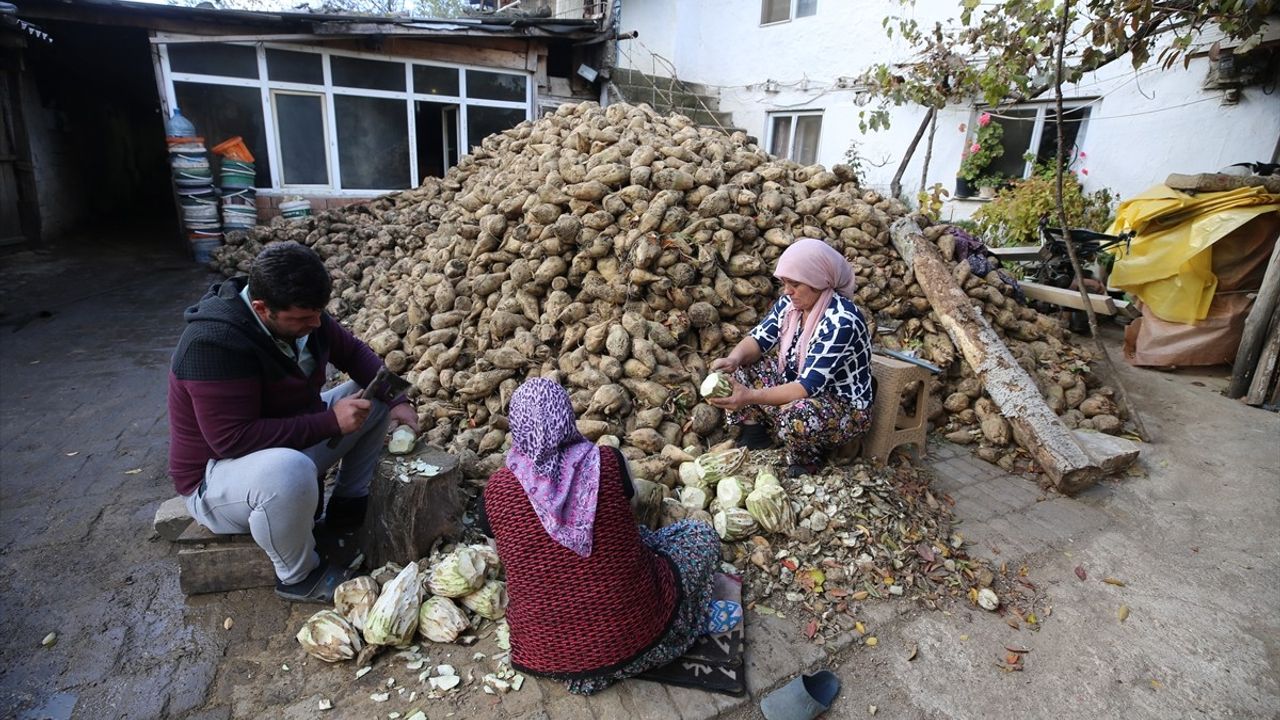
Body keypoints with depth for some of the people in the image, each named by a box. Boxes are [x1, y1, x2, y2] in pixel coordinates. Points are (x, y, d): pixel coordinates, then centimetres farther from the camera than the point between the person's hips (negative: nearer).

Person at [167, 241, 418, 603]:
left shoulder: (302, 314, -9)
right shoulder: (214, 342, -32)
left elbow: (353, 352, 4)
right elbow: (232, 439, -34)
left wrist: (394, 400, -11)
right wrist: (330, 422, -33)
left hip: (293, 441, 8)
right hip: (217, 473, -8)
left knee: (372, 396, 1)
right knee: (288, 471, -41)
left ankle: (349, 505, 10)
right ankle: (299, 577, -12)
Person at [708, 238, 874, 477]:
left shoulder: (841, 321, -30)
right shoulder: (790, 303, -7)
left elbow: (808, 386, -34)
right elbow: (759, 339, -4)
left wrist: (750, 397, -42)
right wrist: (733, 359, -28)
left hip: (843, 405, -7)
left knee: (796, 415, -39)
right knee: (737, 368, -6)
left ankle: (806, 460, -7)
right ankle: (754, 432, 5)